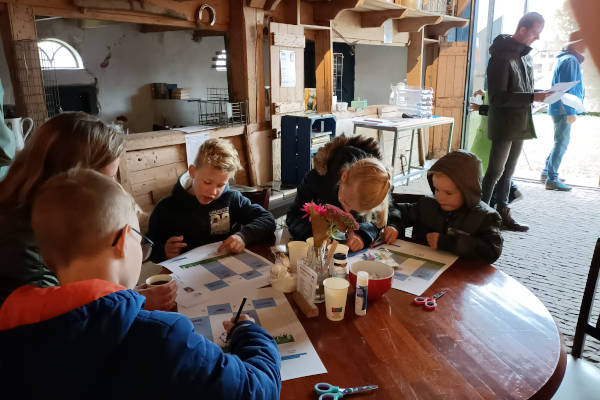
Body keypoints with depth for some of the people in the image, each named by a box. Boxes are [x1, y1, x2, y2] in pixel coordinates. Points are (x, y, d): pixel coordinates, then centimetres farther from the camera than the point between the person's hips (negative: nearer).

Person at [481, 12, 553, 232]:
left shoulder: (525, 55, 13)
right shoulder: (502, 57, -14)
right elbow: (498, 97, -20)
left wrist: (539, 94, 2)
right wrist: (532, 97, -23)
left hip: (520, 124, 8)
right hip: (503, 125, -8)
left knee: (508, 172, 12)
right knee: (496, 171, -3)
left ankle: (502, 213, 21)